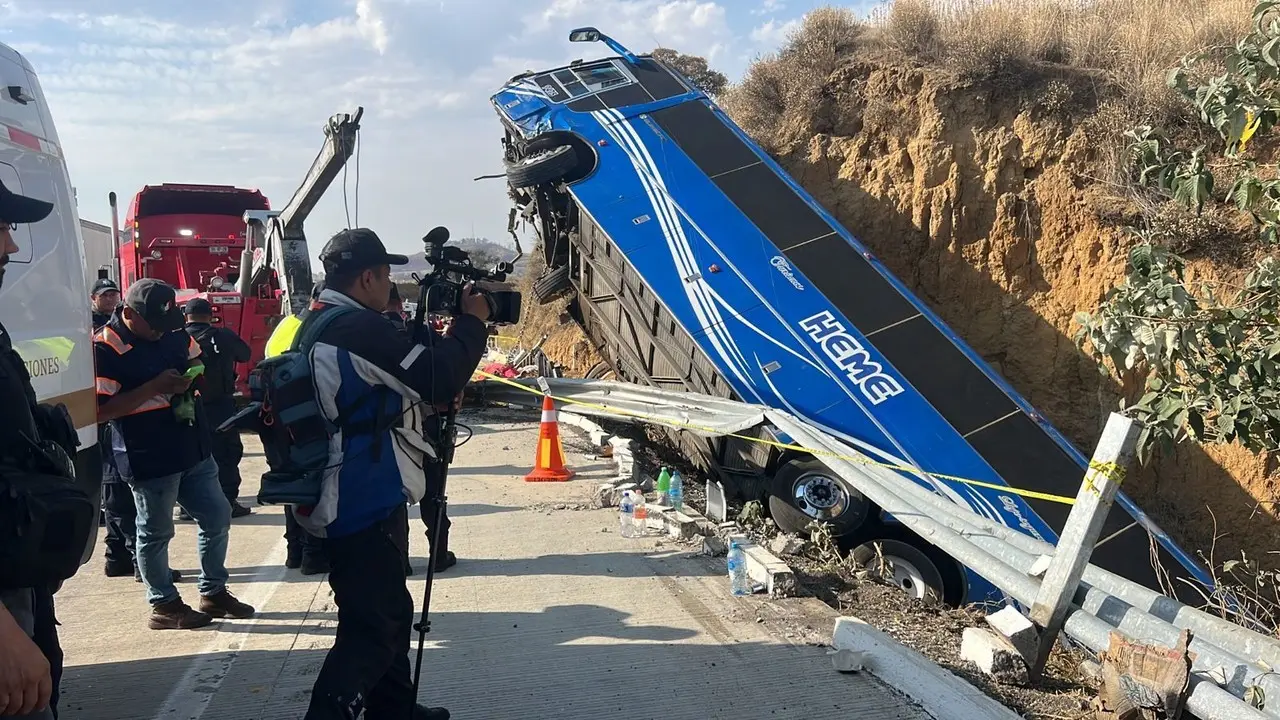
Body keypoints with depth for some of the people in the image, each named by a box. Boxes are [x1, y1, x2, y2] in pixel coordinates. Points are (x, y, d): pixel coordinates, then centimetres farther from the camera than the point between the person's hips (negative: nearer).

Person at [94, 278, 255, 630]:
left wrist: (191, 376, -2)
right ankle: (163, 606, 21)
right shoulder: (105, 349, -17)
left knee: (217, 517, 14)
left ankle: (214, 592, 30)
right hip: (149, 458, -8)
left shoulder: (173, 331, 4)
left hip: (193, 448, 8)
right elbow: (101, 410, -21)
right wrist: (154, 387, -25)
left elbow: (196, 360, 22)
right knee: (155, 532, 6)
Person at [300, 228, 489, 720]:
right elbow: (437, 380, -19)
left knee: (390, 611, 22)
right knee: (370, 629, -5)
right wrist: (473, 322, -5)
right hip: (365, 504, -11)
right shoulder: (360, 329, -20)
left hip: (347, 500, 11)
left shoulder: (314, 328, 12)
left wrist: (432, 326, 12)